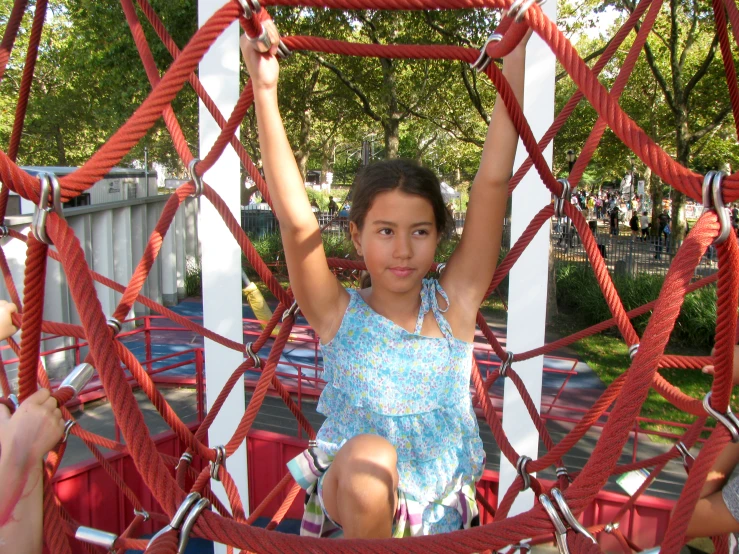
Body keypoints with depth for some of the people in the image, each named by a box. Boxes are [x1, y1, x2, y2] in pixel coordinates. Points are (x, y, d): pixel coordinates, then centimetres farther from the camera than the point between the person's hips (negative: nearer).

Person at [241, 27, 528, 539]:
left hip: (441, 516, 3)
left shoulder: (454, 305, -5)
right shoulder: (339, 316, -8)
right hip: (353, 500, -2)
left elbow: (493, 183, -11)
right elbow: (295, 220, -23)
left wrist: (518, 52, -13)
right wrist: (266, 92, -28)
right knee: (368, 454, -31)